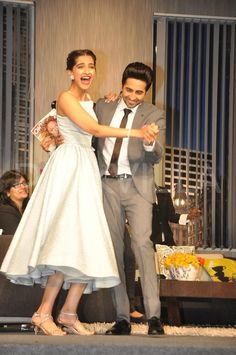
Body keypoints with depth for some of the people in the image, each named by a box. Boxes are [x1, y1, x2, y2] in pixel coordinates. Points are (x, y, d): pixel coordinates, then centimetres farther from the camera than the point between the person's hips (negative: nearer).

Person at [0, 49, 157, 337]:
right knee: (69, 240, -18)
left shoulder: (90, 101, 21)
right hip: (68, 168, -8)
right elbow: (94, 129, -15)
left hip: (88, 170, 8)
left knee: (89, 244, 0)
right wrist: (135, 133, -14)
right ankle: (44, 313, -14)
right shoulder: (66, 98, -6)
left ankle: (69, 313, 4)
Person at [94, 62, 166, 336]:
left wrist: (149, 142, -30)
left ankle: (153, 316, -23)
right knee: (113, 250, 2)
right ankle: (122, 319, 7)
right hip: (107, 184, 3)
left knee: (142, 242, -21)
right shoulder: (103, 107, 11)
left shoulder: (154, 116, 3)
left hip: (137, 185, -3)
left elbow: (156, 157, -7)